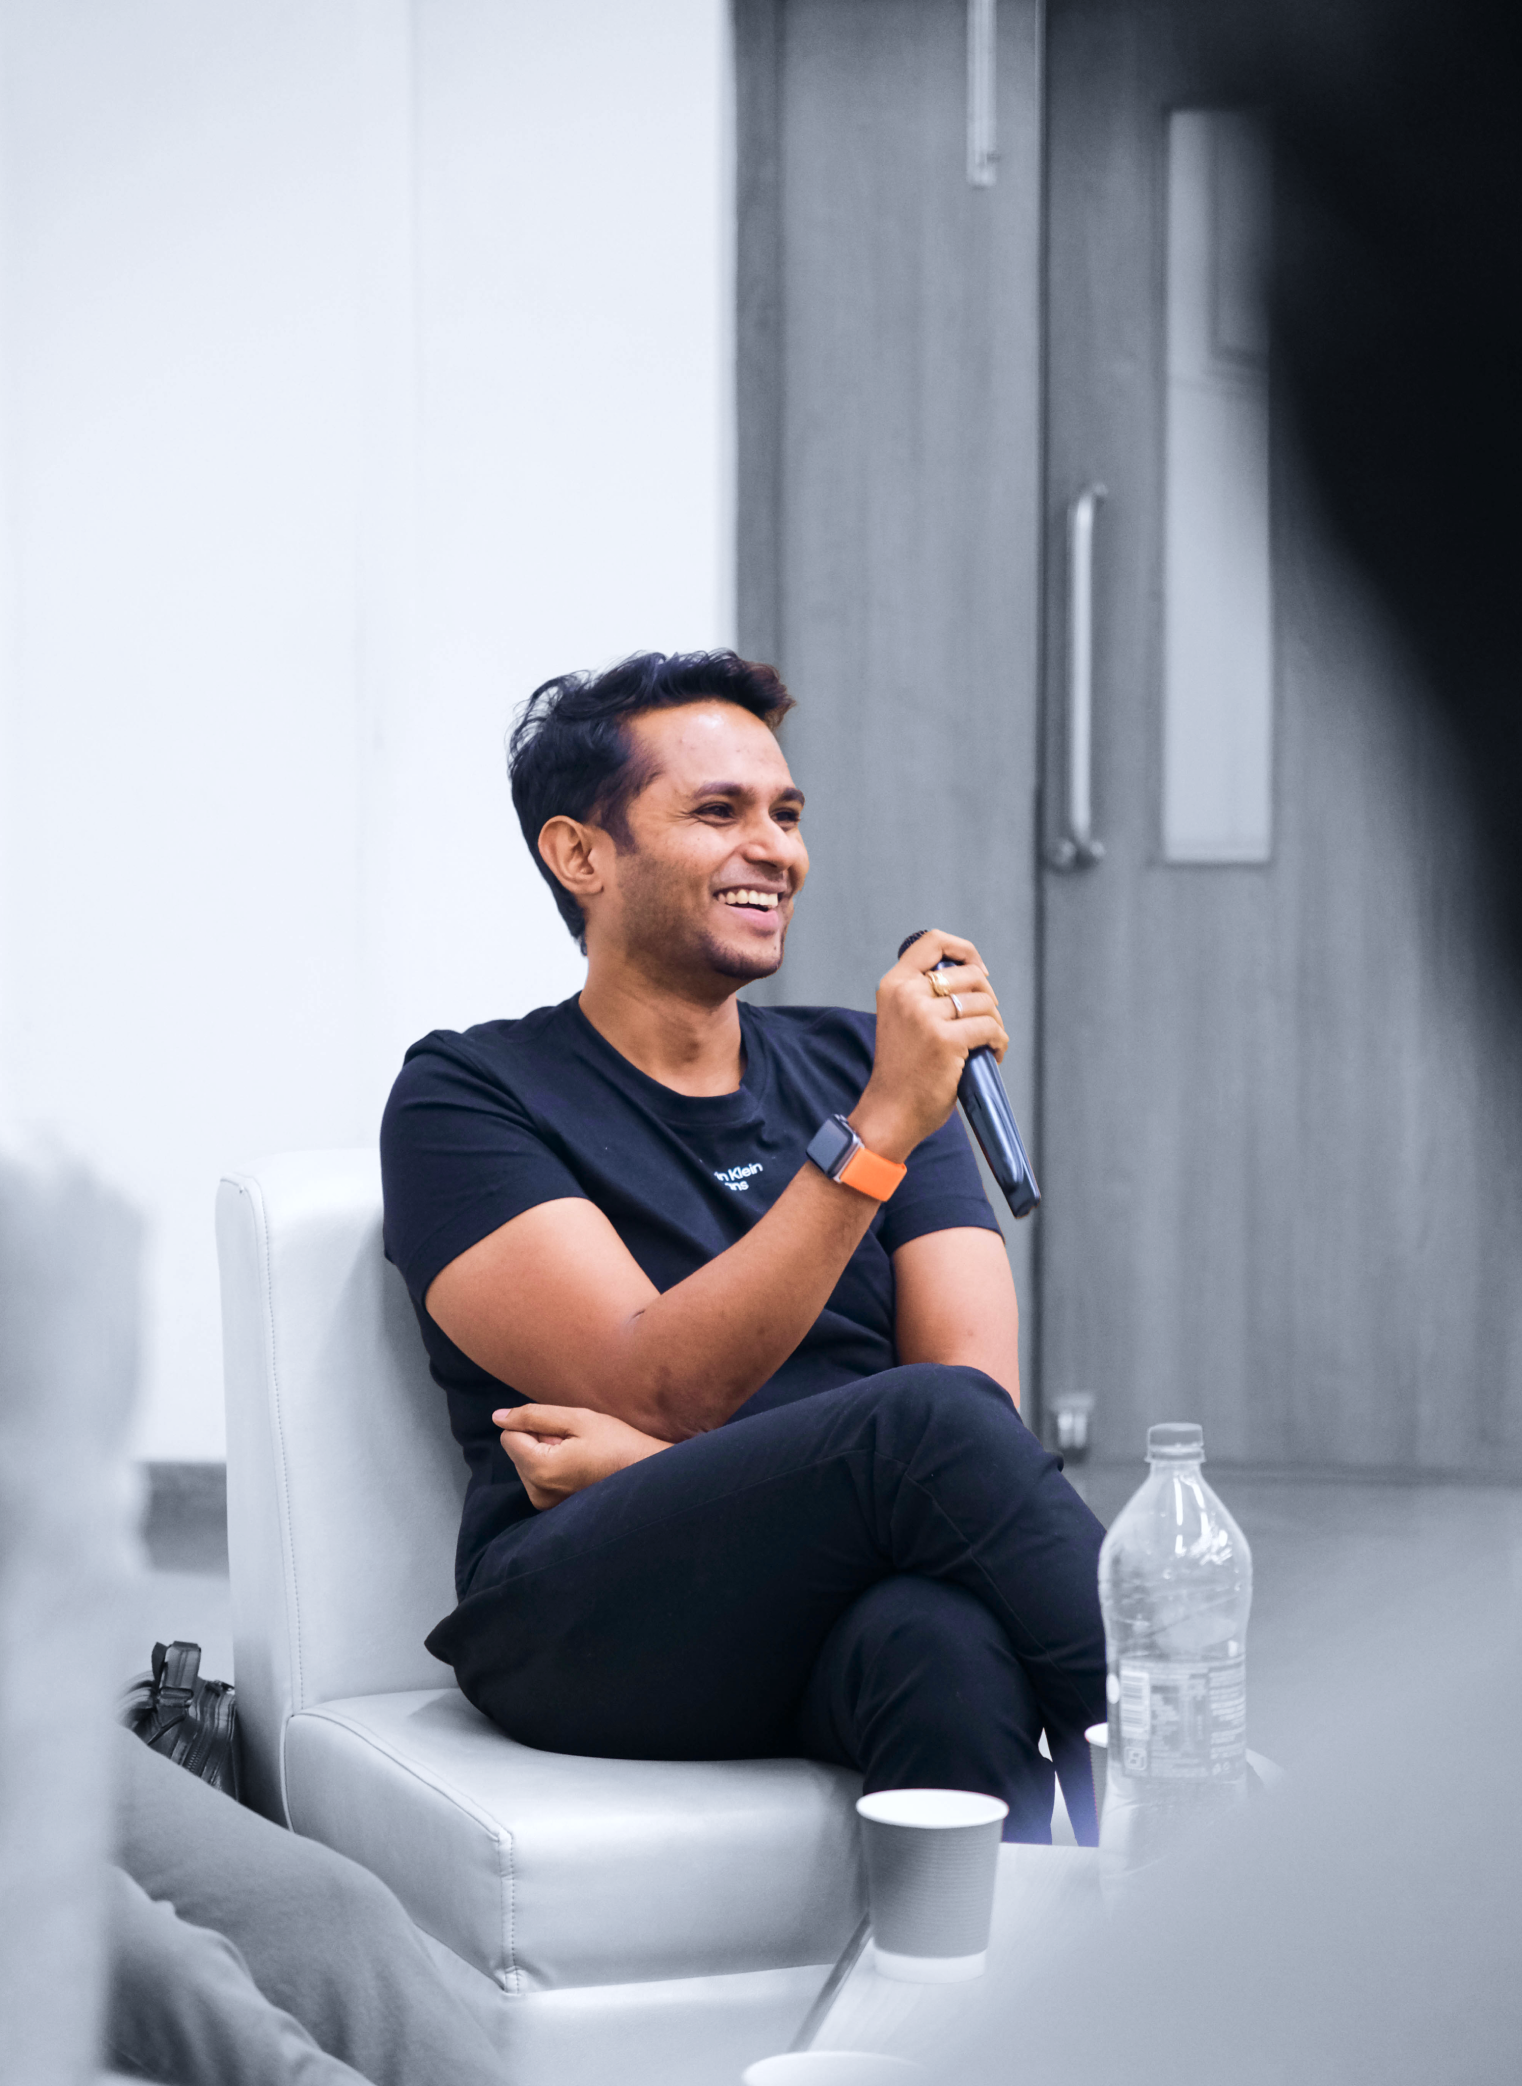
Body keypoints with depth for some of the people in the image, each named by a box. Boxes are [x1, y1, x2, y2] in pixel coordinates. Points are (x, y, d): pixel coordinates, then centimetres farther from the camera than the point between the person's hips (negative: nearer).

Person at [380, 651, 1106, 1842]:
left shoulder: (859, 1067, 20)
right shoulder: (470, 1098, 6)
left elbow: (985, 1382, 6)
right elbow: (665, 1388, -10)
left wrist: (651, 1458, -8)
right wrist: (880, 1130, -17)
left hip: (868, 1605, 3)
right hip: (591, 1619, -3)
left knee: (946, 1640, -36)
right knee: (933, 1423, -32)